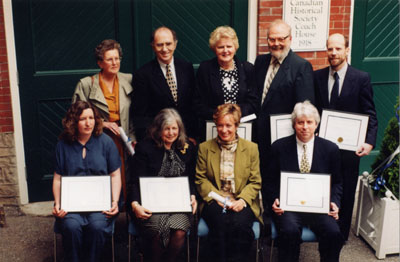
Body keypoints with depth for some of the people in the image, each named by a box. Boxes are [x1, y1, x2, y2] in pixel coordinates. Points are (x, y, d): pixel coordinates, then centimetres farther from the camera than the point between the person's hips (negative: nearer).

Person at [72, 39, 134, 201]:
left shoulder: (128, 80, 8)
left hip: (123, 144, 2)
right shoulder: (86, 85, 0)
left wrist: (133, 139, 4)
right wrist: (103, 123, -9)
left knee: (127, 185, 1)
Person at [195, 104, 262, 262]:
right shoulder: (205, 148, 12)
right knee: (220, 224, -33)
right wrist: (216, 196, -8)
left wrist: (242, 199, -10)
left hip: (241, 203, 0)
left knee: (240, 224, -32)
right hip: (215, 202, 0)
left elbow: (255, 182, 7)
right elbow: (200, 179, 7)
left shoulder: (251, 148, 11)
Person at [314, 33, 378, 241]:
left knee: (345, 193, 10)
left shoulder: (362, 78, -4)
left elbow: (370, 114, -5)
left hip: (348, 147, -2)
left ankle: (341, 234, 26)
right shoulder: (317, 76, 3)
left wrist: (369, 142, -18)